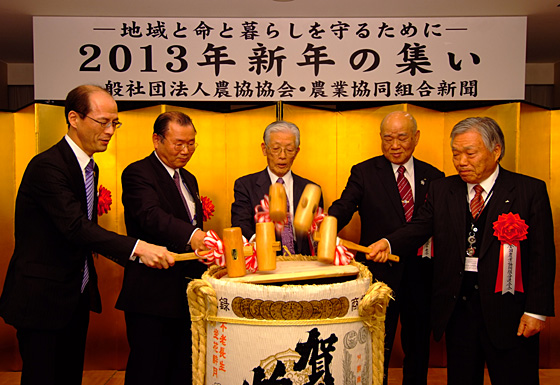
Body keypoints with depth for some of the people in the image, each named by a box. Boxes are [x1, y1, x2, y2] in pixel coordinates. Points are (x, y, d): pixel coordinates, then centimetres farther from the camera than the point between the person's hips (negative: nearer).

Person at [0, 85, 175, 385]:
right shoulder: (47, 166, -20)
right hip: (42, 299, -9)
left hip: (76, 297, 9)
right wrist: (137, 248, -37)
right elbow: (75, 227, -31)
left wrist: (128, 254, 6)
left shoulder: (88, 167, 10)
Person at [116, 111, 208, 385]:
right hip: (153, 293, -8)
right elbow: (151, 216, -28)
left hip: (187, 294, 8)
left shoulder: (188, 179, 18)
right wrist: (191, 235, -42)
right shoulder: (138, 173, -9)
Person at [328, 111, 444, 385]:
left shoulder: (433, 176, 7)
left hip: (421, 275, 3)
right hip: (381, 273, -3)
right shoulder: (364, 172, -1)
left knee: (418, 348, 17)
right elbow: (343, 208, -16)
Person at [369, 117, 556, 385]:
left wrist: (537, 310, -10)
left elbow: (542, 254, -5)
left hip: (508, 311, -3)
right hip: (457, 305, 3)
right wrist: (388, 243, -24)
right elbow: (420, 225, -3)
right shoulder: (441, 190, 7)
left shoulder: (530, 190, -3)